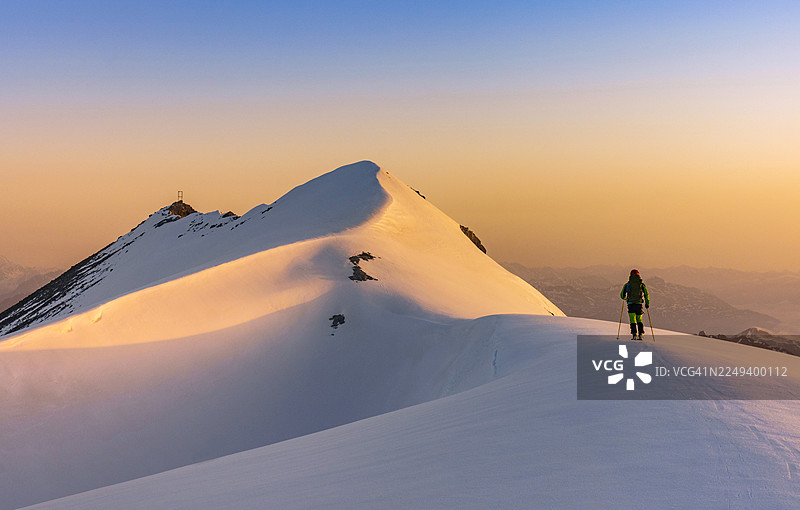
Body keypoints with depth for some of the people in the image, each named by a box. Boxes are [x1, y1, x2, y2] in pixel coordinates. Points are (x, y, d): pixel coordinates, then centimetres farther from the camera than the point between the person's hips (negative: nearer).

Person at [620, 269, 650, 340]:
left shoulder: (627, 284, 6)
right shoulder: (642, 284, 7)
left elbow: (622, 295, 10)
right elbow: (646, 294, 0)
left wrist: (625, 298, 33)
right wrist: (647, 303, 11)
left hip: (630, 304, -1)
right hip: (639, 304, 1)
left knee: (633, 321, 2)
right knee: (639, 320, 17)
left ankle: (635, 334, -12)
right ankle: (641, 334, 7)